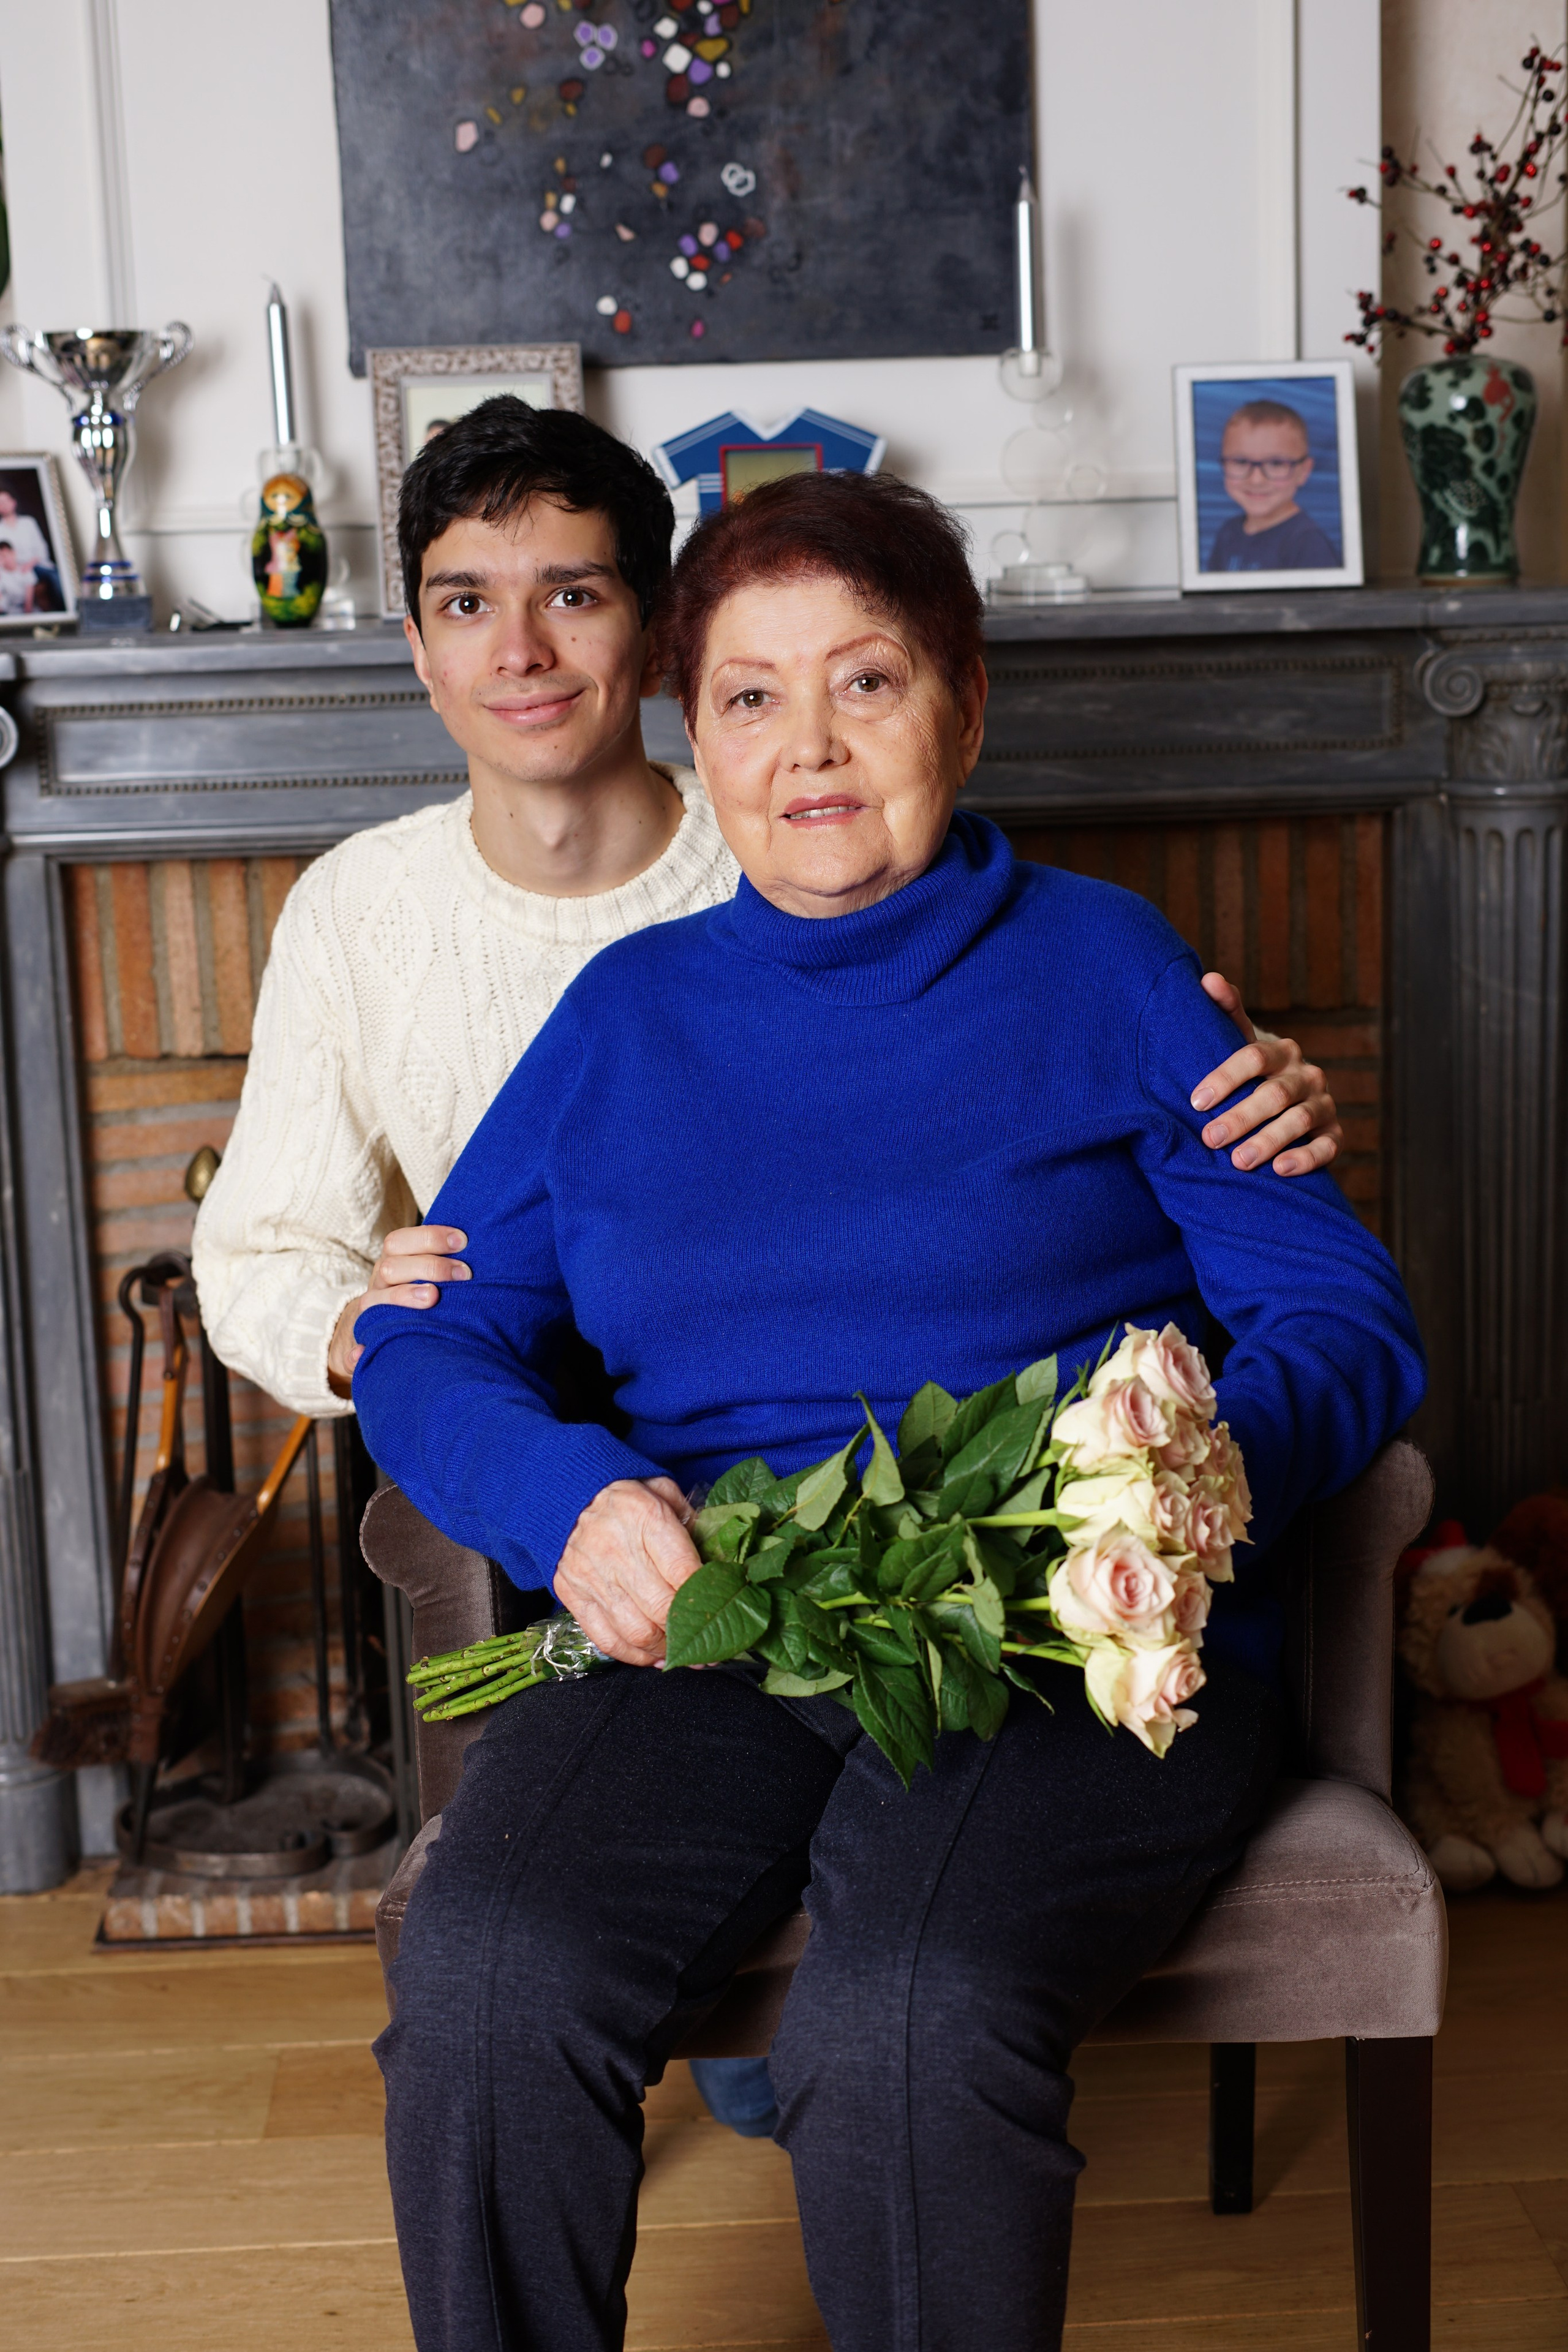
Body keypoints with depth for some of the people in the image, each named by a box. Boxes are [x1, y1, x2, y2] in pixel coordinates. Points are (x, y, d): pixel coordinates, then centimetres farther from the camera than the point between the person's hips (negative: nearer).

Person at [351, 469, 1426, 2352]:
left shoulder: (1100, 965, 11)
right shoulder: (630, 1009, 19)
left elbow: (1348, 1319, 5)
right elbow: (427, 1341, 14)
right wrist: (567, 1496, -9)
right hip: (700, 1633, 3)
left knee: (906, 2035, -33)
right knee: (483, 1983, -28)